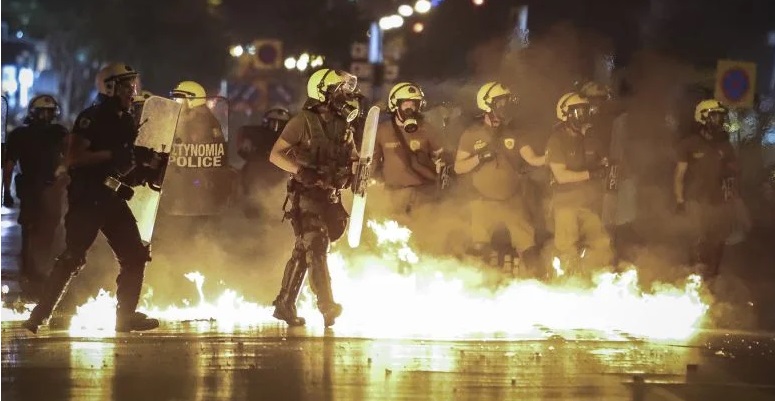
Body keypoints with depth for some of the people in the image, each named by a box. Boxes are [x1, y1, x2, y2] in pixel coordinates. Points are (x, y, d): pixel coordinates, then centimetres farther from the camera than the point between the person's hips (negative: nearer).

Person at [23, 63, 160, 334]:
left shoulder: (126, 122, 15)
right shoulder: (92, 118, -11)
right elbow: (72, 158, -20)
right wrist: (110, 154, -24)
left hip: (111, 196, 9)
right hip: (86, 197, -9)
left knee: (135, 255, 6)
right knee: (72, 257, -12)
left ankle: (127, 316, 14)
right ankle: (39, 315, -5)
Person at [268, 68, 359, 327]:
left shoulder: (343, 126, 11)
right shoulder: (303, 122, -8)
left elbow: (352, 159, 16)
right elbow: (275, 155, -8)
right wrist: (300, 171, -22)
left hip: (331, 196, 7)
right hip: (306, 196, -7)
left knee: (303, 252, 11)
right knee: (316, 247, -16)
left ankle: (284, 305, 19)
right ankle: (327, 306, -20)